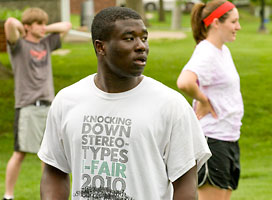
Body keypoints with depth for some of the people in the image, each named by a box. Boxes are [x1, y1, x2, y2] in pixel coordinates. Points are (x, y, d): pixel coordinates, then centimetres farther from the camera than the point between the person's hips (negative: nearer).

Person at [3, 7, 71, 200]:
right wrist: (22, 30, 0)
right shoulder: (19, 45, -2)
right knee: (20, 153, -6)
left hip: (49, 106, 6)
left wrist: (44, 30, 15)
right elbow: (10, 22, -20)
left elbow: (66, 26, 26)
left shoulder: (46, 43, 16)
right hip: (27, 106, -6)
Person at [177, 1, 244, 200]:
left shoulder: (224, 51, 12)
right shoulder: (205, 53, -17)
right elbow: (184, 82, -36)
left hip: (229, 138, 9)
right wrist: (203, 100, -19)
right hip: (212, 140, -9)